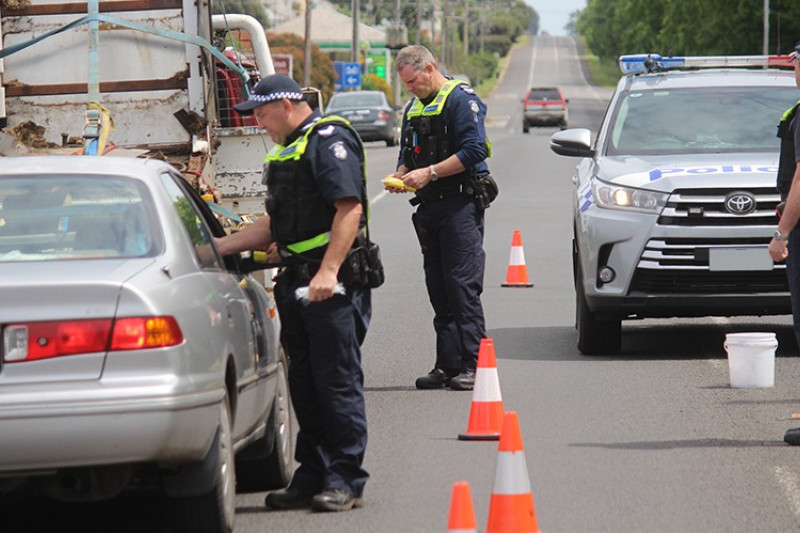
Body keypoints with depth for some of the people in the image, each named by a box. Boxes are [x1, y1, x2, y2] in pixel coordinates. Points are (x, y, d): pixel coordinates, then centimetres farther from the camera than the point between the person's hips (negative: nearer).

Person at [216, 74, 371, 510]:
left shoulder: (329, 140, -9)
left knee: (337, 380, -7)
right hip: (297, 279, 10)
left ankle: (345, 481, -4)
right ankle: (312, 477, 16)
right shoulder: (287, 150, 22)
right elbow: (275, 225, 27)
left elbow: (349, 208, -19)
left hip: (333, 282, -10)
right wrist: (218, 246, 23)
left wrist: (328, 271, -26)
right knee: (304, 382, 10)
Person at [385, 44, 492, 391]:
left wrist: (430, 172, -19)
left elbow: (474, 150, -17)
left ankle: (473, 365, -12)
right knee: (438, 290, 7)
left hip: (460, 205, -8)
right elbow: (407, 154, 25)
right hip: (429, 207, 8)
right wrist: (400, 175, 2)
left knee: (463, 285, -12)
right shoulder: (414, 108, 19)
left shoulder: (461, 99, -7)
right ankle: (448, 365, 10)